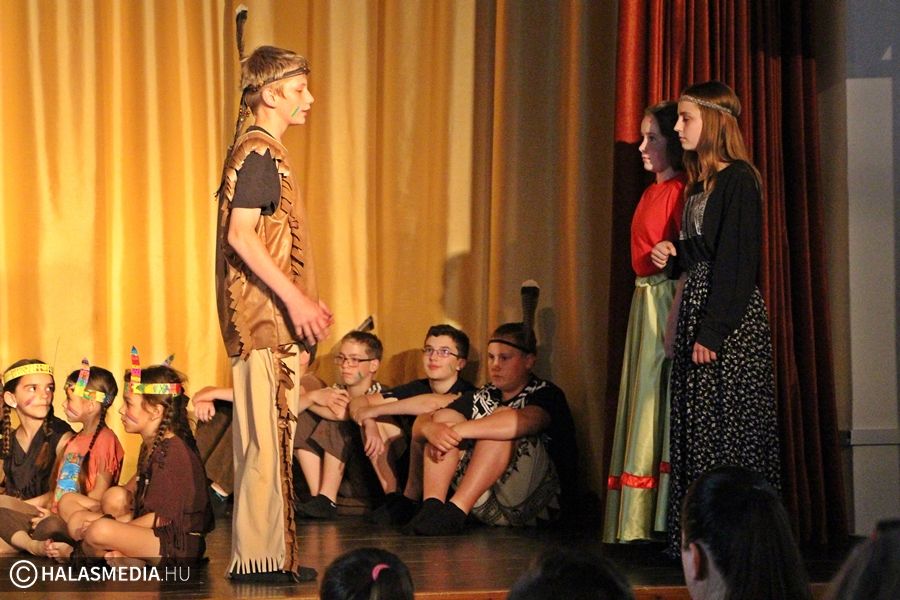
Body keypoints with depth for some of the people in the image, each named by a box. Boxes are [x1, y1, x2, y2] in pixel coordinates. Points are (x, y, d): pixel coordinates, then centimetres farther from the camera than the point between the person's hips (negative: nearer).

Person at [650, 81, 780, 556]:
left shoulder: (737, 179, -11)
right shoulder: (698, 183, 16)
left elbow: (736, 260, -17)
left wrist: (713, 330, -21)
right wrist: (672, 255, 3)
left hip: (731, 318, -9)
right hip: (696, 307, 9)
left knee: (729, 425, -6)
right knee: (695, 423, 8)